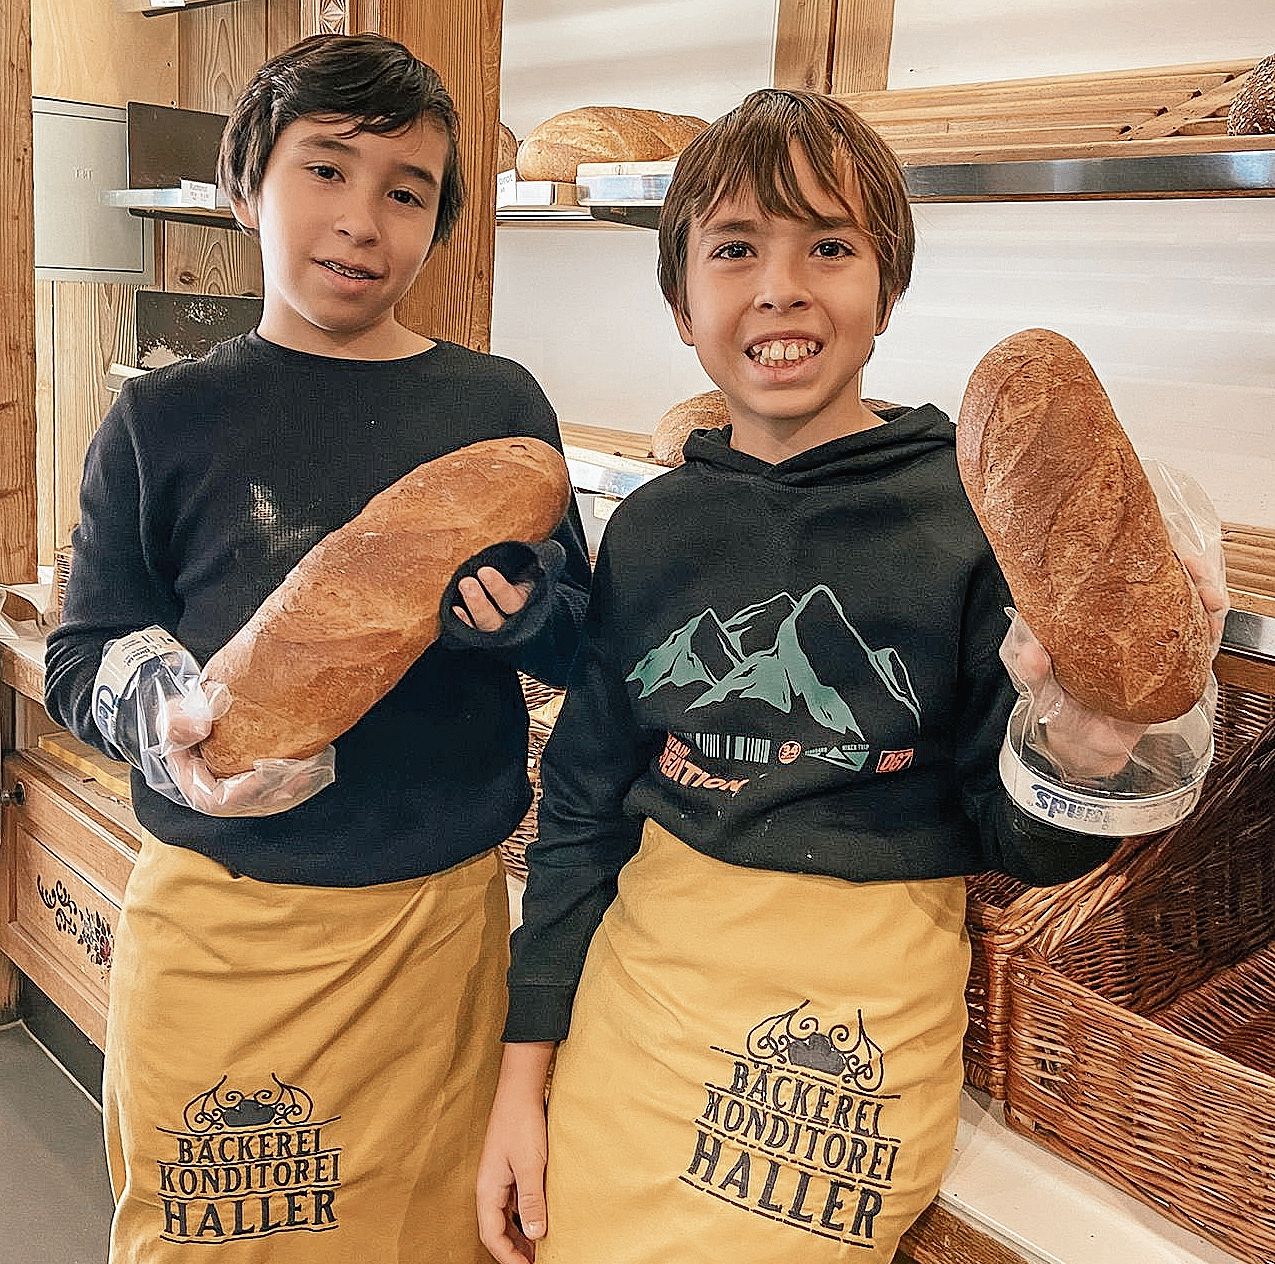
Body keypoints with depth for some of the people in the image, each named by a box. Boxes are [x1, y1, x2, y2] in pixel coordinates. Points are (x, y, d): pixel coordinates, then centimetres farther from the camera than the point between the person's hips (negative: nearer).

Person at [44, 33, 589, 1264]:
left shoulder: (496, 406, 1)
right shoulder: (167, 421, -1)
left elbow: (582, 640, 7)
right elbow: (81, 657, 3)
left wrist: (524, 613, -16)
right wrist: (161, 710, -18)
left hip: (436, 913, 1)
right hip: (215, 917, 0)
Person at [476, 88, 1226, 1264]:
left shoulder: (977, 511, -10)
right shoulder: (651, 528, 1)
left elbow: (1018, 844, -5)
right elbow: (583, 804, 6)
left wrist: (1076, 759, -28)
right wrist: (525, 1069, 7)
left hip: (859, 1019, -3)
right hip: (640, 985, 4)